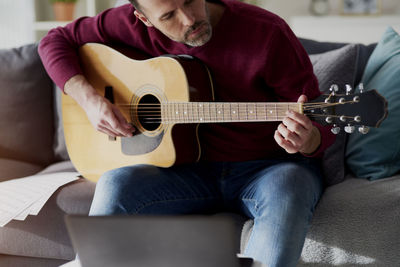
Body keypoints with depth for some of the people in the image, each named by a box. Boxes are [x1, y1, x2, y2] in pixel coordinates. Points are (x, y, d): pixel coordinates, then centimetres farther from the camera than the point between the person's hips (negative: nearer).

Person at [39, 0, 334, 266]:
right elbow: (57, 40, 8)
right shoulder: (135, 24, -4)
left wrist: (306, 141, -36)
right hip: (191, 169, 3)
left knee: (286, 190, -38)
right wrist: (89, 99, -9)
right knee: (116, 185, -27)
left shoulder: (267, 33, -15)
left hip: (265, 168, -2)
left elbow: (322, 124, -12)